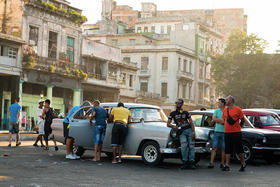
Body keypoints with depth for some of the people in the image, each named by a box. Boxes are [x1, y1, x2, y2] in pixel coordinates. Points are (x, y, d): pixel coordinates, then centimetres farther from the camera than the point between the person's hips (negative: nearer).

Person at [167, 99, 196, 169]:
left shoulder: (185, 113, 9)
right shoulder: (173, 114, 9)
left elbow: (191, 123, 5)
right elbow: (168, 124, 4)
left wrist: (193, 132, -9)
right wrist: (173, 126, -19)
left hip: (189, 130, 1)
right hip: (181, 132, -1)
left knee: (191, 146, -7)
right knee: (184, 145, -23)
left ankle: (191, 163, -6)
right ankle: (185, 162, -18)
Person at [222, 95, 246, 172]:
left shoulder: (238, 110, -4)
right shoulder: (225, 110, 11)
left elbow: (242, 120, 3)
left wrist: (238, 127, 5)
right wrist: (227, 128, 10)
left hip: (236, 132, -5)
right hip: (227, 132, 5)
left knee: (239, 149, 1)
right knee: (227, 150, 4)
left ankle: (243, 164, 15)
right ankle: (227, 165, 6)